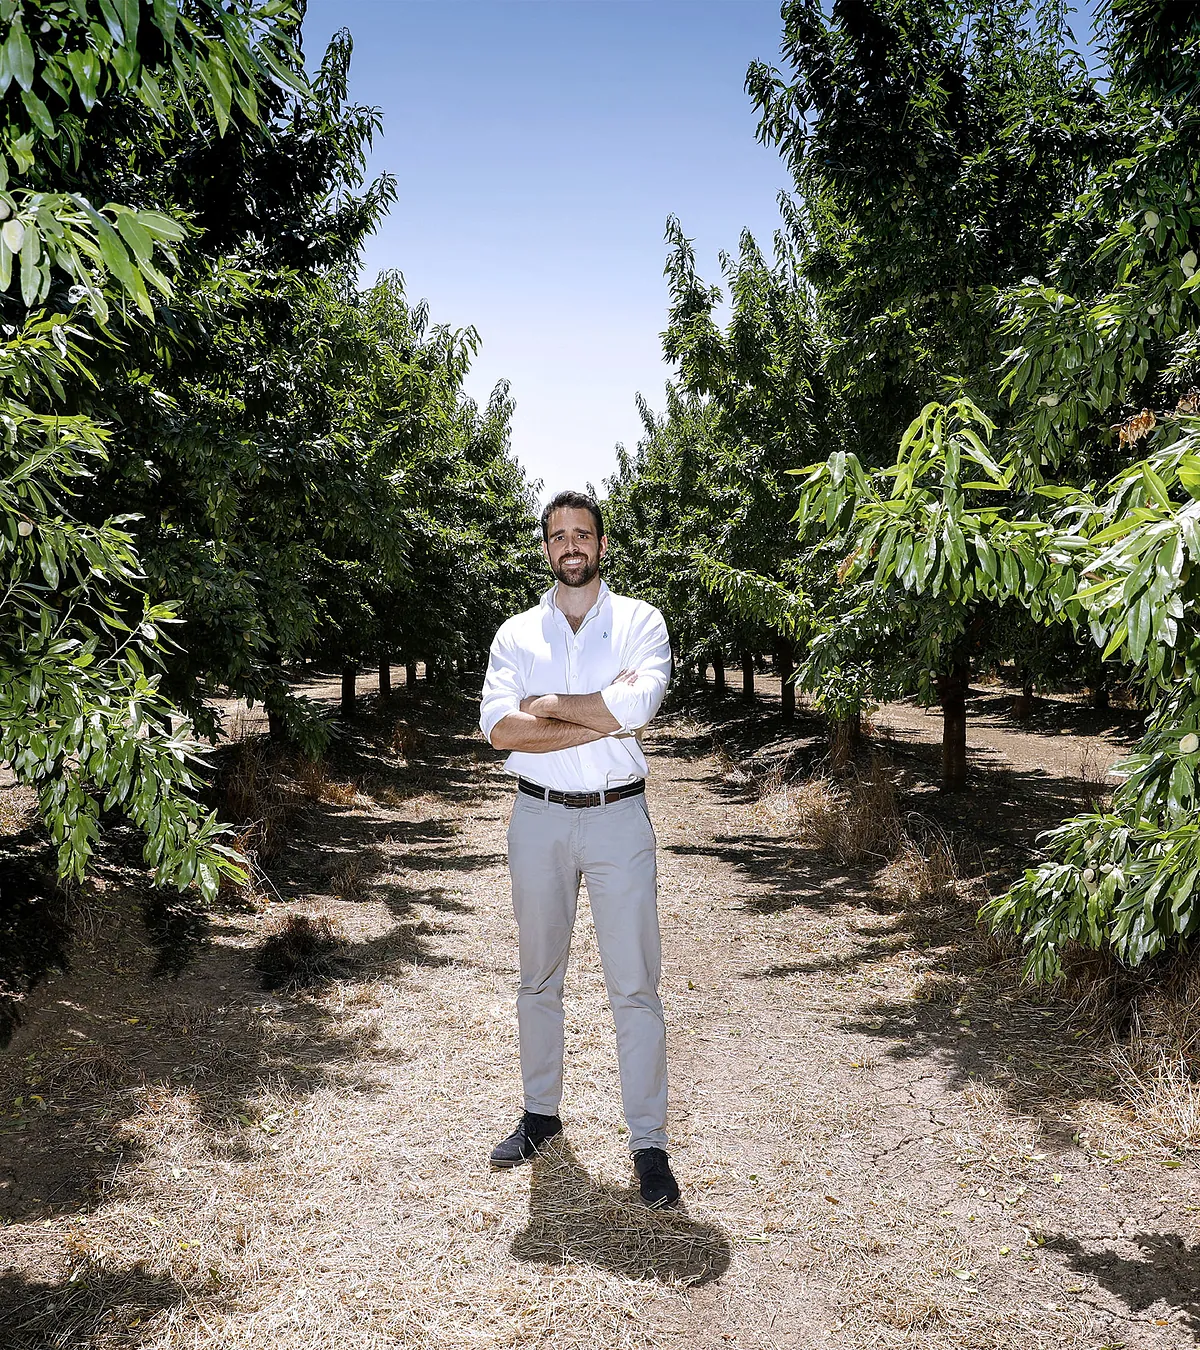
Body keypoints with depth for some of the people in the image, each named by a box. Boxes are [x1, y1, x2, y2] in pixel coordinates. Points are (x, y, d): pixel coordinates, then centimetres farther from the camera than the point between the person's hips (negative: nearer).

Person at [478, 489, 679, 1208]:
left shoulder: (640, 621, 1)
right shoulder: (517, 632, 6)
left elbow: (640, 702, -19)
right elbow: (499, 726, -11)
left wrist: (548, 704, -11)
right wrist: (603, 721, -16)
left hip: (619, 817, -2)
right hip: (539, 819, 3)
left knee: (635, 985, 1)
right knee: (540, 977, 15)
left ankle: (649, 1144, 12)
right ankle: (541, 1113, 33)